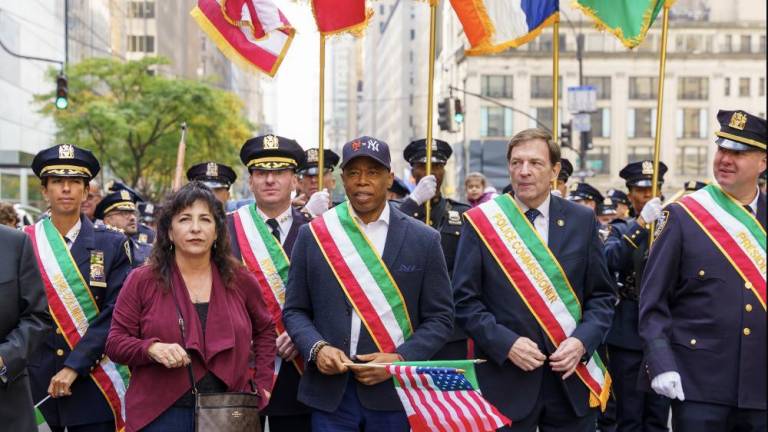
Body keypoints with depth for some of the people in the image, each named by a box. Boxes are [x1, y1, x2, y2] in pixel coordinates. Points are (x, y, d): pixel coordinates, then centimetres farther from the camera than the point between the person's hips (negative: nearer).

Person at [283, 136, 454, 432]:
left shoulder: (423, 240, 2)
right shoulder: (313, 235, 4)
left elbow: (439, 318, 2)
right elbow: (295, 310, 8)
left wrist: (400, 360, -11)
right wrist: (316, 348, -10)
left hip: (394, 391, 0)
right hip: (330, 392, 1)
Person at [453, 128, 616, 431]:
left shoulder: (582, 221, 6)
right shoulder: (482, 222, -1)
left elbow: (602, 296, 8)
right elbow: (465, 299, -2)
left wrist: (582, 342, -8)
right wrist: (506, 343, -14)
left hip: (572, 377, 2)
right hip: (505, 380, -2)